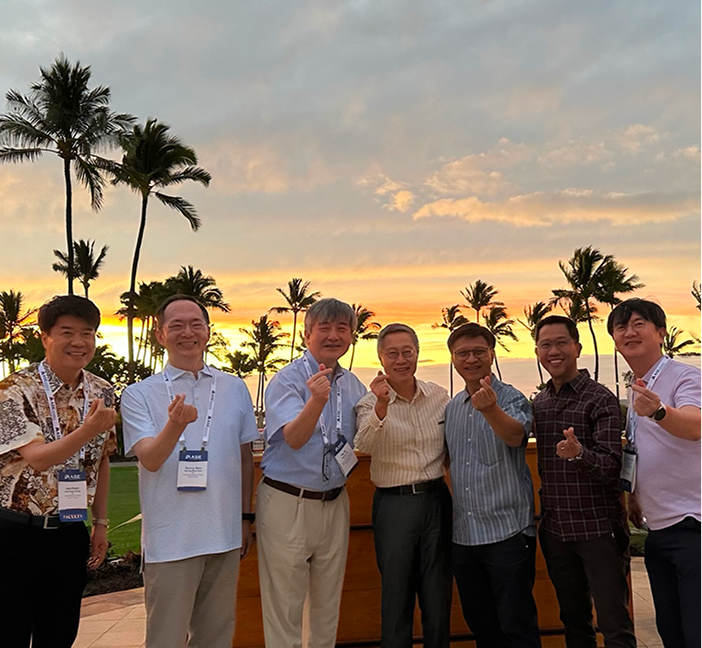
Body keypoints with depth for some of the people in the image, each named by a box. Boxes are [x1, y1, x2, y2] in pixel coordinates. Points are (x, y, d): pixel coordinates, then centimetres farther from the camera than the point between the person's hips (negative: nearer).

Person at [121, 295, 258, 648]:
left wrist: (246, 518, 11)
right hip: (170, 540, -3)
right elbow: (151, 459, -15)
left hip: (225, 537, 3)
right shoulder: (138, 395, -3)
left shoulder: (234, 388, 6)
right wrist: (176, 423, -34)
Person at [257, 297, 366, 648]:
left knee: (327, 604, 18)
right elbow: (294, 438, -26)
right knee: (285, 605, 5)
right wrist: (317, 400, -44)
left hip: (334, 503, 6)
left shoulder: (353, 385, 7)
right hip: (287, 503, -5)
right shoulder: (287, 379, -12)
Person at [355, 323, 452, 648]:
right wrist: (380, 408, -42)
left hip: (436, 499, 3)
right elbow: (364, 446, -26)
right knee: (397, 595, 8)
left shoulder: (439, 396, 3)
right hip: (393, 504, -3)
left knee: (438, 594, 13)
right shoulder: (371, 402, -7)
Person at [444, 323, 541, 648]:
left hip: (507, 532, -6)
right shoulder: (451, 408, 9)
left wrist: (490, 409, -50)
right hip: (463, 535, 6)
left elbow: (515, 435, -32)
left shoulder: (511, 398, -9)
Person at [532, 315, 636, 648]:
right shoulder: (539, 402, 9)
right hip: (554, 530, 6)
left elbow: (611, 465, -20)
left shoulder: (600, 399, -10)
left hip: (598, 528, -6)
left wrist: (579, 454, -38)